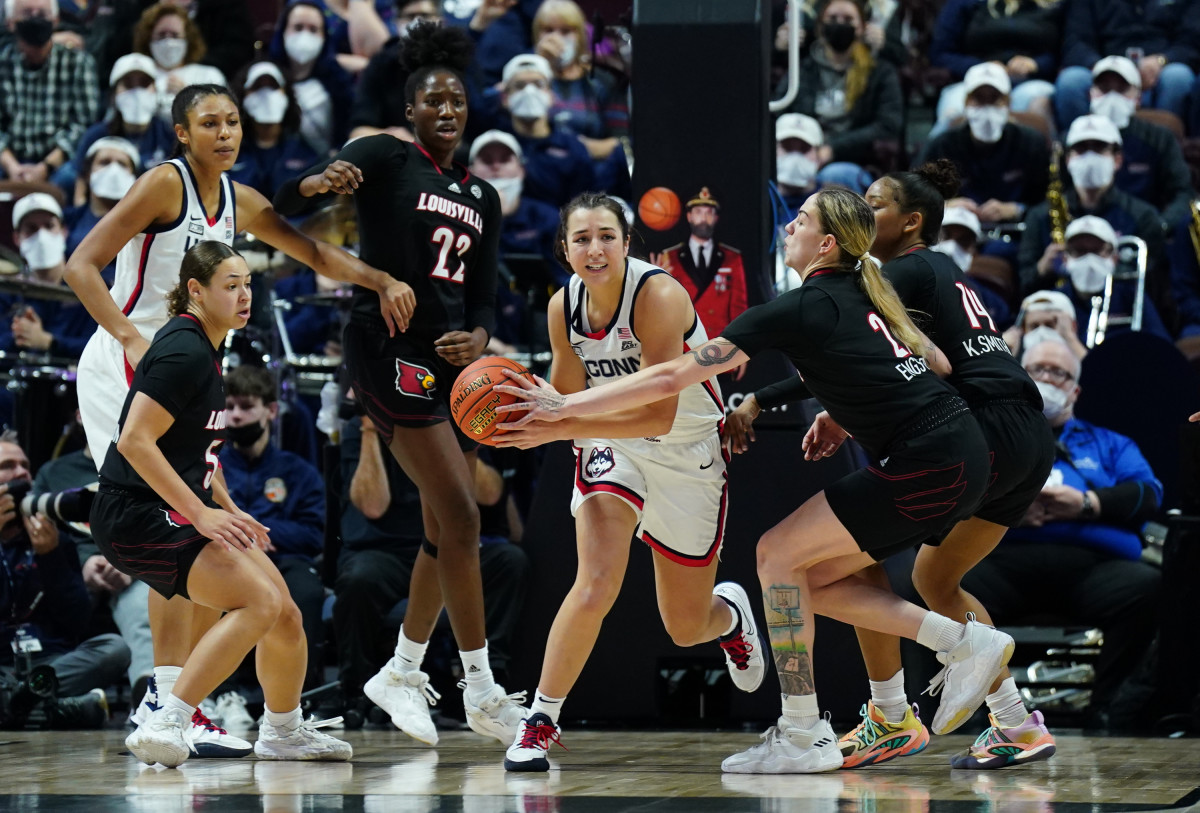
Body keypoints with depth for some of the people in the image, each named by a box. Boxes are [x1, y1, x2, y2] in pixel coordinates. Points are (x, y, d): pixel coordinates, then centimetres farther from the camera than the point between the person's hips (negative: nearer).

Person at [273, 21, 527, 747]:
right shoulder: (385, 159, -3)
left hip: (451, 360, 7)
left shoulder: (482, 197, 16)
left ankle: (402, 673, 24)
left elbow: (485, 294, 13)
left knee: (448, 530, 9)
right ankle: (483, 692, -8)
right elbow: (286, 200, -15)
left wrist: (479, 338, -10)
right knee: (461, 517, -13)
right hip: (389, 351, -7)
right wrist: (322, 180, -39)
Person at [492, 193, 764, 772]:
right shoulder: (564, 307, -11)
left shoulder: (659, 297, -29)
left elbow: (658, 416, -34)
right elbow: (568, 397, 2)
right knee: (596, 586, -24)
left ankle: (730, 611, 48)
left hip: (690, 451, -3)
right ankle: (540, 722, -10)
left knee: (686, 630, 10)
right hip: (612, 446, 3)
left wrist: (560, 429, -41)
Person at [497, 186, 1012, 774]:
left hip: (928, 466, -9)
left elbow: (670, 378, -9)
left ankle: (803, 736, -1)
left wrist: (564, 407, -5)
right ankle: (967, 643, 11)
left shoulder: (801, 310, -9)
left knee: (778, 553, -2)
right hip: (959, 456, 9)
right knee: (813, 575, 12)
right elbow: (937, 364, 27)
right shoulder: (867, 296, 15)